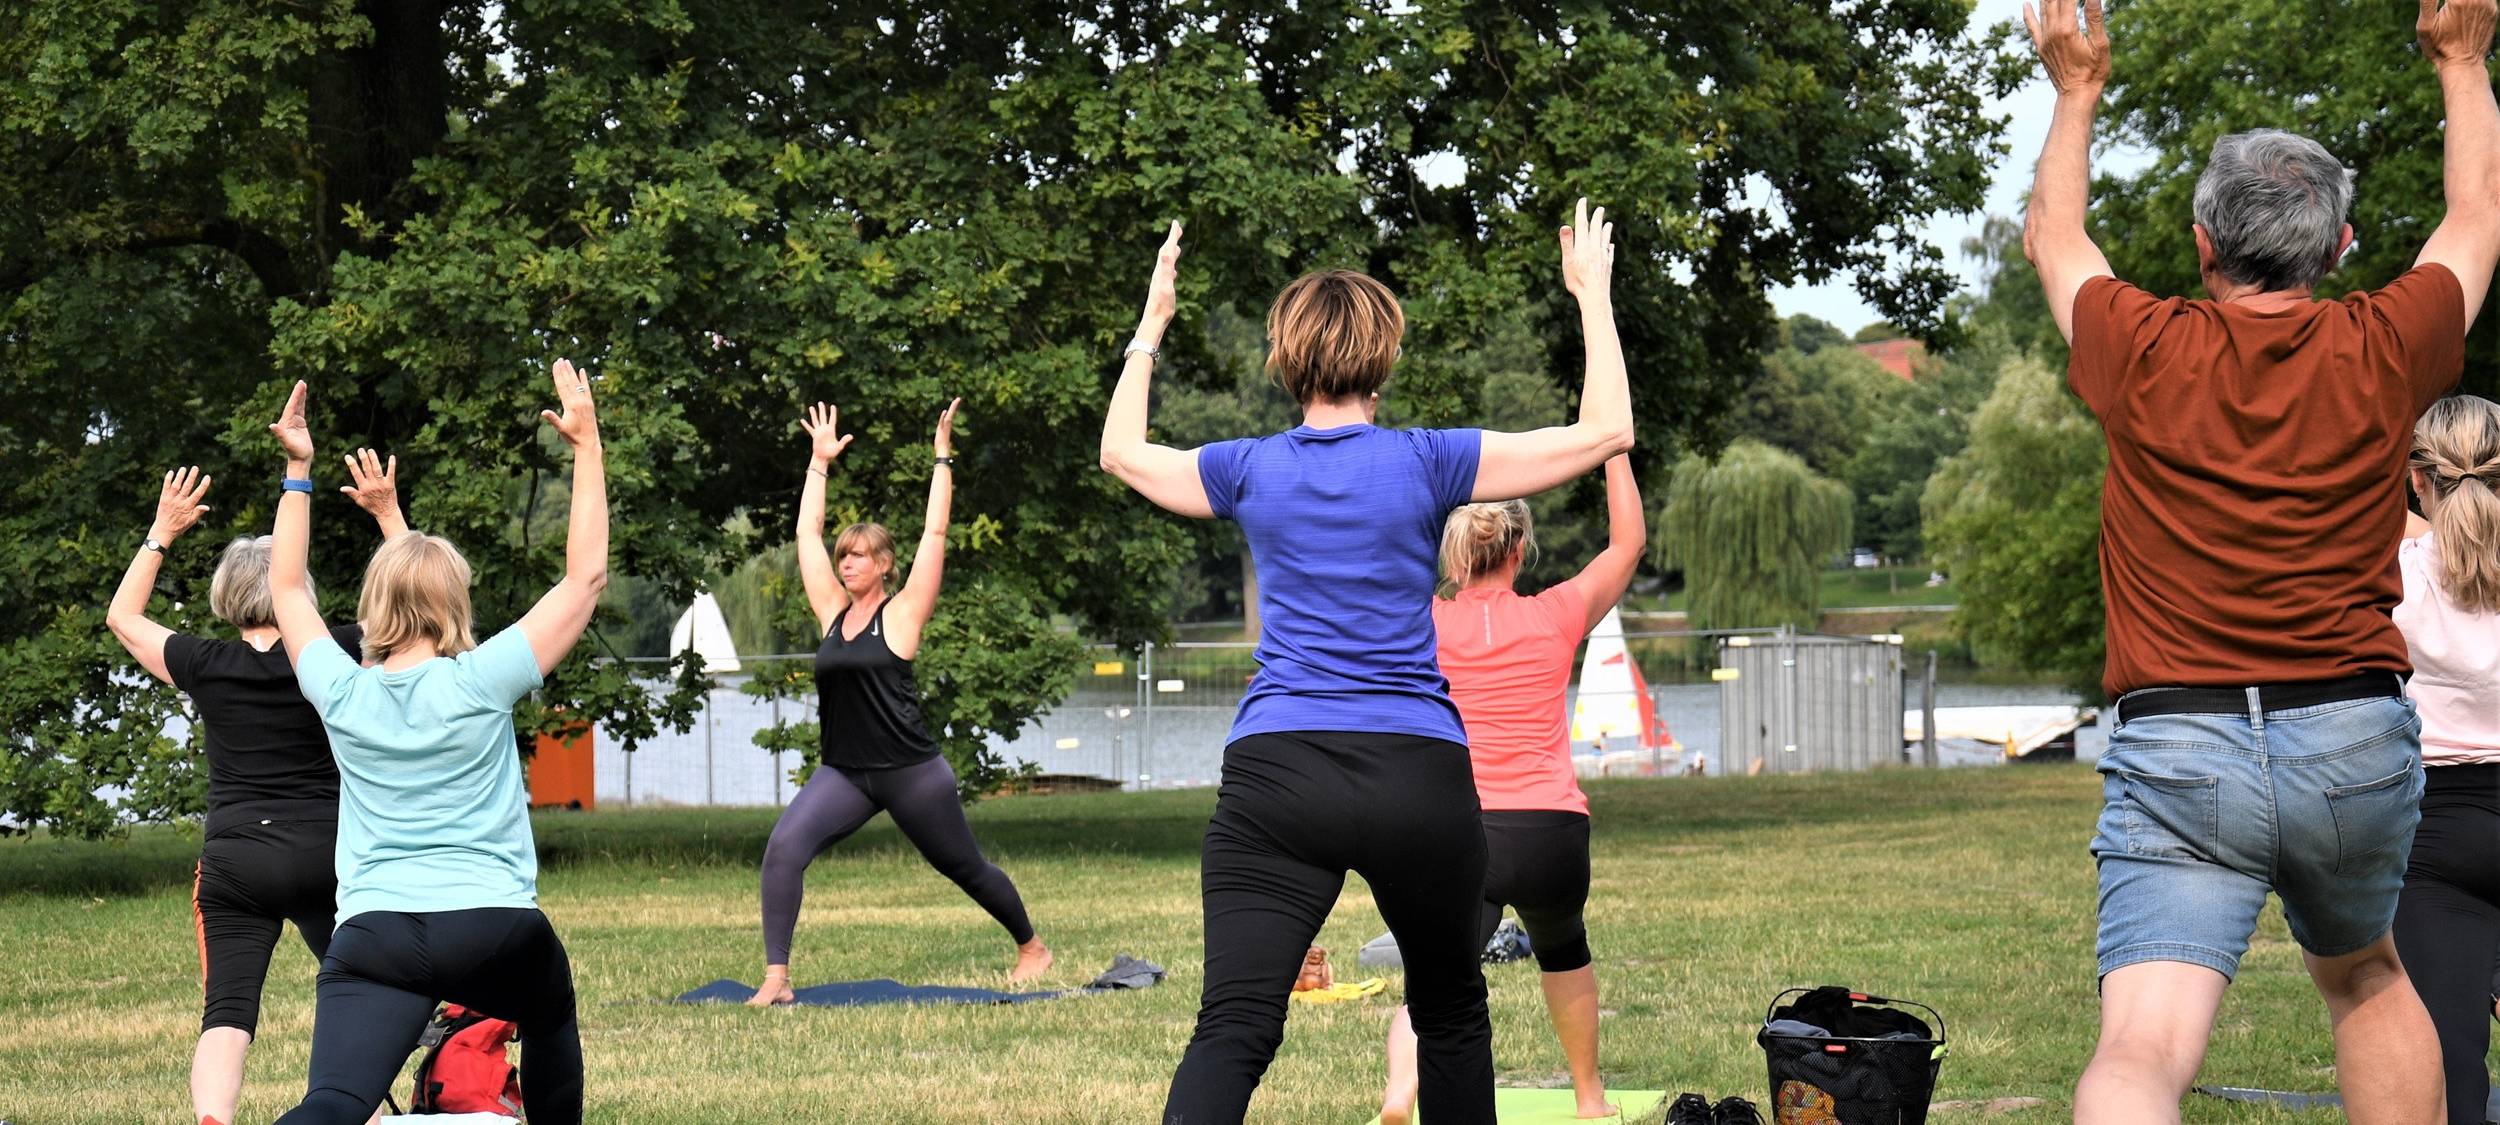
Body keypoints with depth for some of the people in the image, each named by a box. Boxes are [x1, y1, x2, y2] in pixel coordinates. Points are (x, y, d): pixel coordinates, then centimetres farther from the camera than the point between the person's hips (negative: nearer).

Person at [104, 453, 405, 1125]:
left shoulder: (204, 666, 1)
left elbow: (123, 616, 20)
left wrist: (163, 531, 24)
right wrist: (388, 513, 16)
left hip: (233, 861, 0)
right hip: (327, 856, 0)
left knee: (227, 1013, -7)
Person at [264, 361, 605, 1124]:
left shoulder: (341, 693, 5)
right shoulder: (480, 683, -3)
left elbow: (286, 587, 23)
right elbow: (585, 576, 4)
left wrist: (298, 472, 27)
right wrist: (587, 448, 9)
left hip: (372, 933, 1)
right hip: (494, 929, -1)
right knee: (551, 1020, 33)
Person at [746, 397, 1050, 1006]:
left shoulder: (901, 613, -5)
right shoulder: (832, 613, 7)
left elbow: (934, 533, -8)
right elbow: (807, 534, 13)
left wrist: (942, 458, -7)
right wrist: (819, 461, 16)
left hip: (911, 772, -4)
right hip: (842, 773, 4)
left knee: (964, 867, 13)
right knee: (783, 848, -20)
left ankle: (1031, 947, 38)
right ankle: (776, 978, -21)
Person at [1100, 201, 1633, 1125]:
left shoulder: (1250, 471, 6)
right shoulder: (1426, 462, 1)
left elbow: (1121, 451, 27)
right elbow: (1606, 431, 6)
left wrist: (1151, 323, 34)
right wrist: (1593, 293, 16)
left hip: (1274, 772, 0)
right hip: (1419, 774, 0)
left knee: (1232, 1031, -12)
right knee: (1450, 1012, 20)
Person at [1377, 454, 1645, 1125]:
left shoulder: (1424, 627, 3)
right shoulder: (1555, 617, 5)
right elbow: (1628, 542, 17)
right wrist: (1613, 443, 24)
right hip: (1552, 833, 1)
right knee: (1563, 950, 31)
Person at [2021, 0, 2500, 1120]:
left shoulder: (2146, 353, -1)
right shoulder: (2380, 352, 2)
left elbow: (2055, 240, 22)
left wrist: (2077, 93, 35)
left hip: (2176, 745, -2)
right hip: (2358, 741, 2)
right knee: (2361, 971, 31)